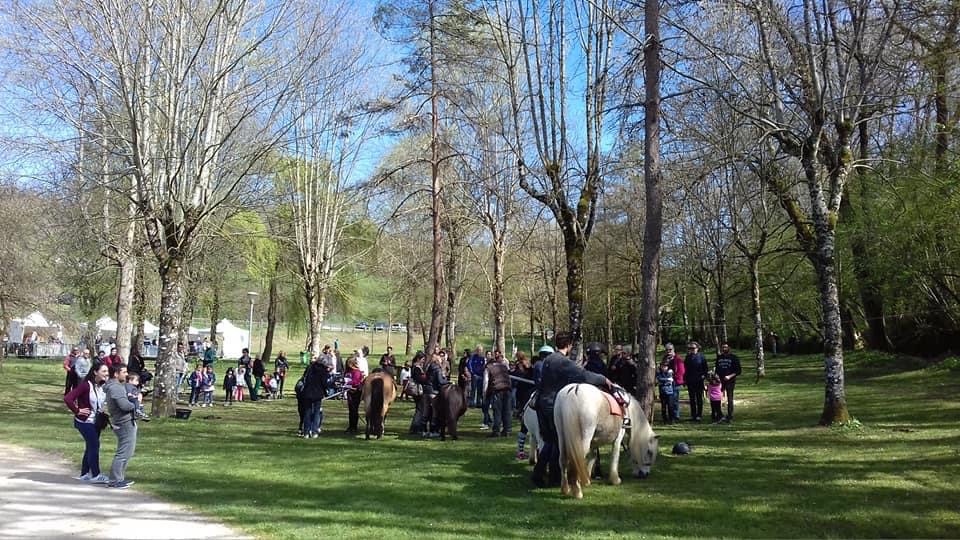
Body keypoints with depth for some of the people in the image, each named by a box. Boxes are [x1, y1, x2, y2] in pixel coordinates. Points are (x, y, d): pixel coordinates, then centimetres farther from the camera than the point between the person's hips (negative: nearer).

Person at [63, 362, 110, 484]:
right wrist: (77, 411, -18)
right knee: (94, 446, -7)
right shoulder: (86, 385, -20)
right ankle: (95, 475, 3)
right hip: (85, 422, -7)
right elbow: (67, 398, -24)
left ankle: (84, 474, 26)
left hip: (96, 422, 7)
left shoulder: (103, 387, 0)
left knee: (91, 447, 14)